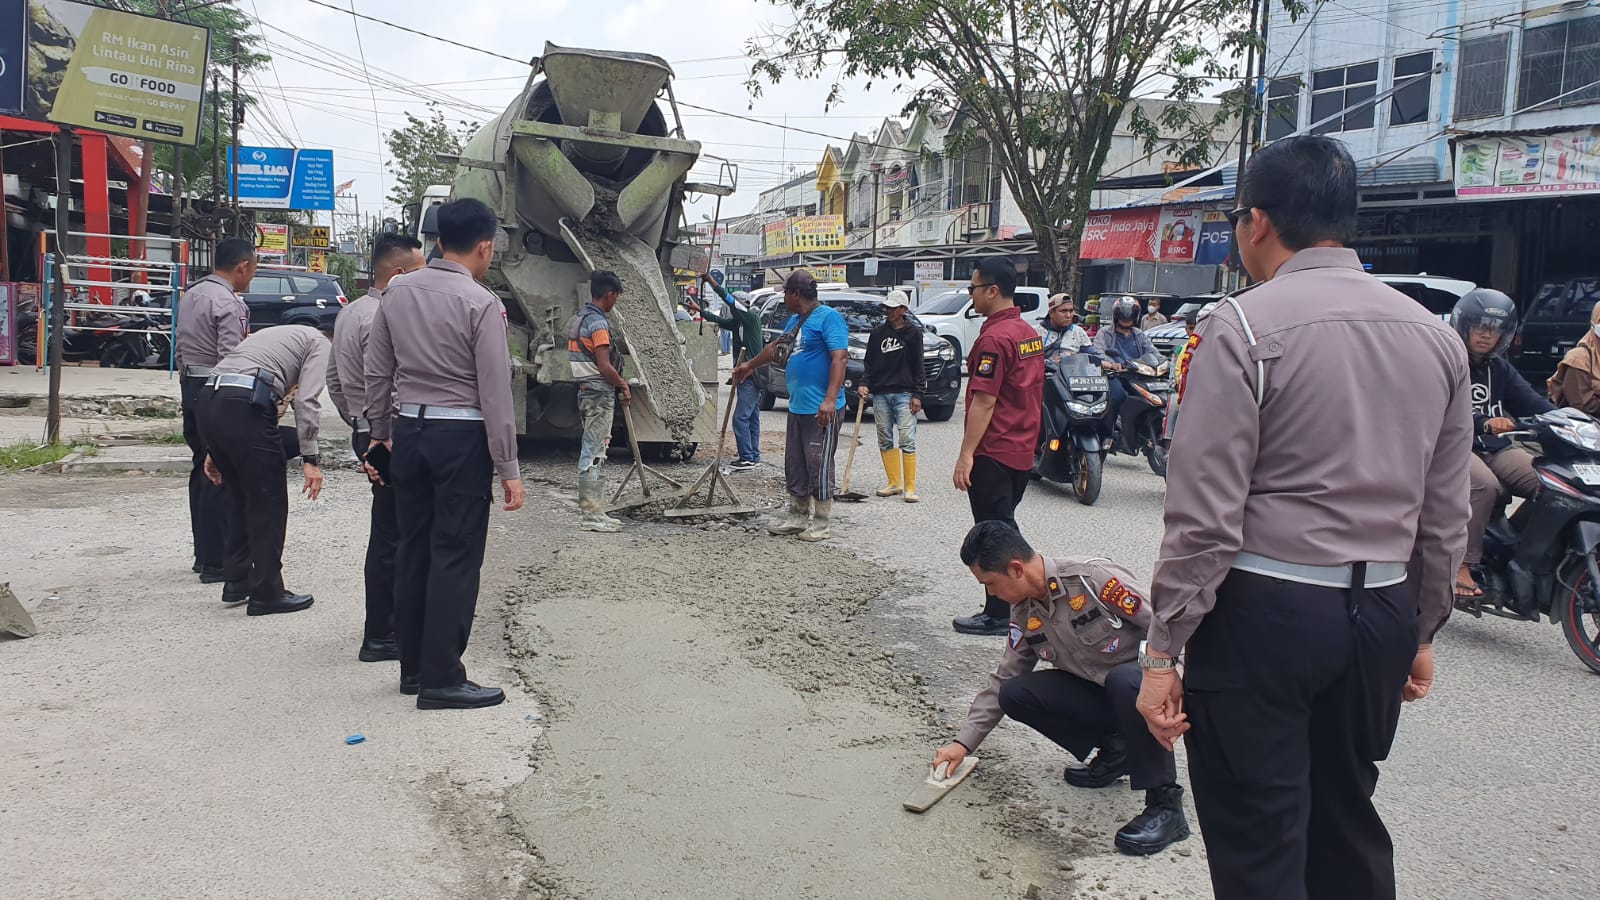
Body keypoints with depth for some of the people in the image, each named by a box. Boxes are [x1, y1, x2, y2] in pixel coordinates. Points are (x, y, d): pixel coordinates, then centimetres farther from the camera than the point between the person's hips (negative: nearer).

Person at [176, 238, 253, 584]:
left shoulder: (190, 294, 14)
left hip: (190, 384, 10)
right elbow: (230, 357, -20)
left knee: (202, 469, 16)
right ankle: (216, 562, -3)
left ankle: (203, 552, 24)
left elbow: (182, 347, 18)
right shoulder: (228, 303, -15)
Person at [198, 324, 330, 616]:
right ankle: (267, 593, 11)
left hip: (209, 402, 8)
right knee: (268, 504, 4)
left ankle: (237, 582, 30)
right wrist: (310, 459, -6)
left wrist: (215, 450, 28)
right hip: (246, 409, -8)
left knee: (240, 496, 22)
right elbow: (307, 400, -4)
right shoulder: (319, 342, 11)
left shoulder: (276, 335, 34)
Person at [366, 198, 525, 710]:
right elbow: (495, 392, -13)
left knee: (414, 549, 13)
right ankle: (441, 679, 2)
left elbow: (376, 371, 11)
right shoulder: (481, 303, -11)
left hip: (408, 431, 6)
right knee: (456, 555, -1)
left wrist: (380, 431, 24)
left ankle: (413, 667, 22)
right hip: (461, 437, -6)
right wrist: (508, 468, -9)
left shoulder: (397, 293, 6)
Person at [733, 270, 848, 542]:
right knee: (794, 467, 14)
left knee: (819, 467, -3)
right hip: (797, 407, 9)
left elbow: (840, 357, -21)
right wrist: (750, 365, 48)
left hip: (821, 410, -9)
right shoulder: (795, 320, 17)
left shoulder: (828, 317, -12)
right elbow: (776, 347, 35)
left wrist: (830, 399, -29)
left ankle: (820, 524, 5)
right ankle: (797, 519, 24)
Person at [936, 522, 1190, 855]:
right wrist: (964, 742, 4)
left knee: (1126, 680, -40)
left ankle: (1165, 803, -24)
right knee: (1014, 695, -11)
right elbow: (1003, 680, 8)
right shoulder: (1024, 615, 0)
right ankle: (1114, 750, 5)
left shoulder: (1095, 577, -23)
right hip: (1100, 694, 7)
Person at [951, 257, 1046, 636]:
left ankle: (998, 615, 7)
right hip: (1022, 450, 9)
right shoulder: (1030, 333, 11)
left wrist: (966, 455, -20)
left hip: (993, 452, -9)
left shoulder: (994, 338, -18)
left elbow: (984, 402, -21)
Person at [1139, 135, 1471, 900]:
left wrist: (1163, 650, -10)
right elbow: (1445, 519, 11)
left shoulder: (1241, 326, -12)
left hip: (1264, 610, -6)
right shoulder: (1435, 336, 7)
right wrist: (1421, 631, 23)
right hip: (1381, 614, 7)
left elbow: (1204, 514, -16)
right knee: (1349, 832, 22)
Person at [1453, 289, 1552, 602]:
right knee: (1485, 486, -34)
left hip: (1497, 448, 7)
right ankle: (1462, 566, -28)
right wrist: (1485, 423, -38)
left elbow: (1531, 401, 6)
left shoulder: (1499, 367, 19)